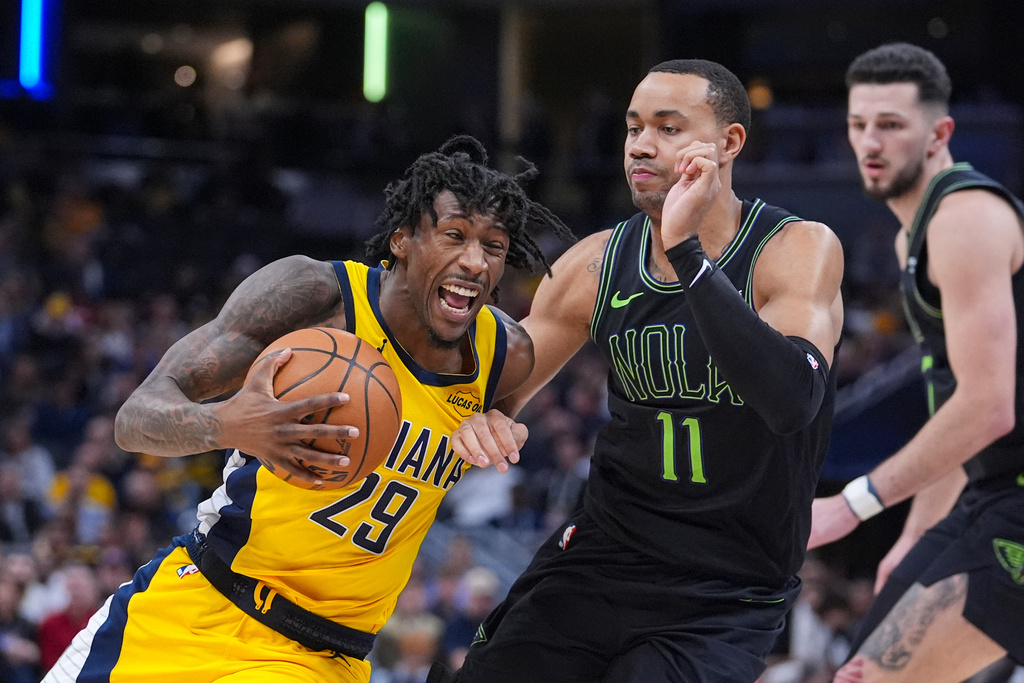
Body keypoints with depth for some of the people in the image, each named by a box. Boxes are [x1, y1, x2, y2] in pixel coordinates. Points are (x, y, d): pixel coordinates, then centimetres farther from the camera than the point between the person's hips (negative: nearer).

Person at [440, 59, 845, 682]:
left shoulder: (799, 250, -12)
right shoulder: (598, 264, 1)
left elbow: (792, 401, -31)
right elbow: (499, 389, 12)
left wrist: (687, 253, -34)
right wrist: (485, 420, -14)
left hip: (728, 600, -4)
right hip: (601, 557, 4)